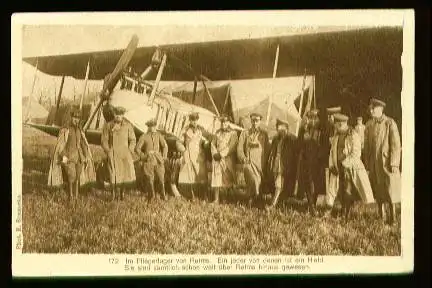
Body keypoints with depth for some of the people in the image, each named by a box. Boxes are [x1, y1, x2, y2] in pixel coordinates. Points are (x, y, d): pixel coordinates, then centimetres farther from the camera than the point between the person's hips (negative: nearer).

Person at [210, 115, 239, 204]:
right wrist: (215, 153, -5)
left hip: (227, 159, -4)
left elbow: (231, 147, -9)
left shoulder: (233, 133, 0)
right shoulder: (218, 132, 15)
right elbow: (213, 144, 12)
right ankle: (216, 199, -2)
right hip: (217, 159, 4)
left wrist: (221, 154, -14)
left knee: (228, 179, -5)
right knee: (216, 178, -3)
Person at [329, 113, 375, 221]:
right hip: (340, 168, 6)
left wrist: (345, 162, -19)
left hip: (351, 167, -6)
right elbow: (332, 151, 15)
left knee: (349, 192, -4)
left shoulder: (353, 135, -10)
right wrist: (331, 165, 5)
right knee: (341, 192, 8)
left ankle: (347, 216, 5)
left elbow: (356, 153, -16)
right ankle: (343, 215, 18)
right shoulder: (336, 136, 11)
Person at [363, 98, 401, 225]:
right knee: (378, 190, 10)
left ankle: (392, 216, 11)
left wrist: (394, 163, -14)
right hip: (374, 163, 5)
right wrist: (367, 163, 8)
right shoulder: (369, 125, 7)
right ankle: (382, 216, 21)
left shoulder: (390, 123, -8)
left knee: (390, 189, -2)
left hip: (387, 161, -4)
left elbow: (396, 144, -10)